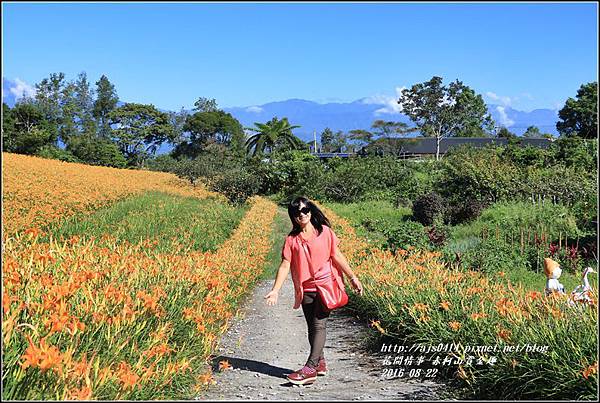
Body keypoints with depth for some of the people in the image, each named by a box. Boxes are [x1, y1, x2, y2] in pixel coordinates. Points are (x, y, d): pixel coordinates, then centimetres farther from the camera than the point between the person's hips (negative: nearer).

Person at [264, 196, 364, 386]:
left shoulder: (325, 232, -1)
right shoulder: (292, 239, 3)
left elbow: (337, 256, 4)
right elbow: (285, 265, -1)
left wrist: (353, 278, 4)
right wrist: (275, 290, -10)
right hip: (306, 290, 3)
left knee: (319, 324, -13)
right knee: (312, 327, 12)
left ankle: (310, 369, -18)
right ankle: (320, 363, 27)